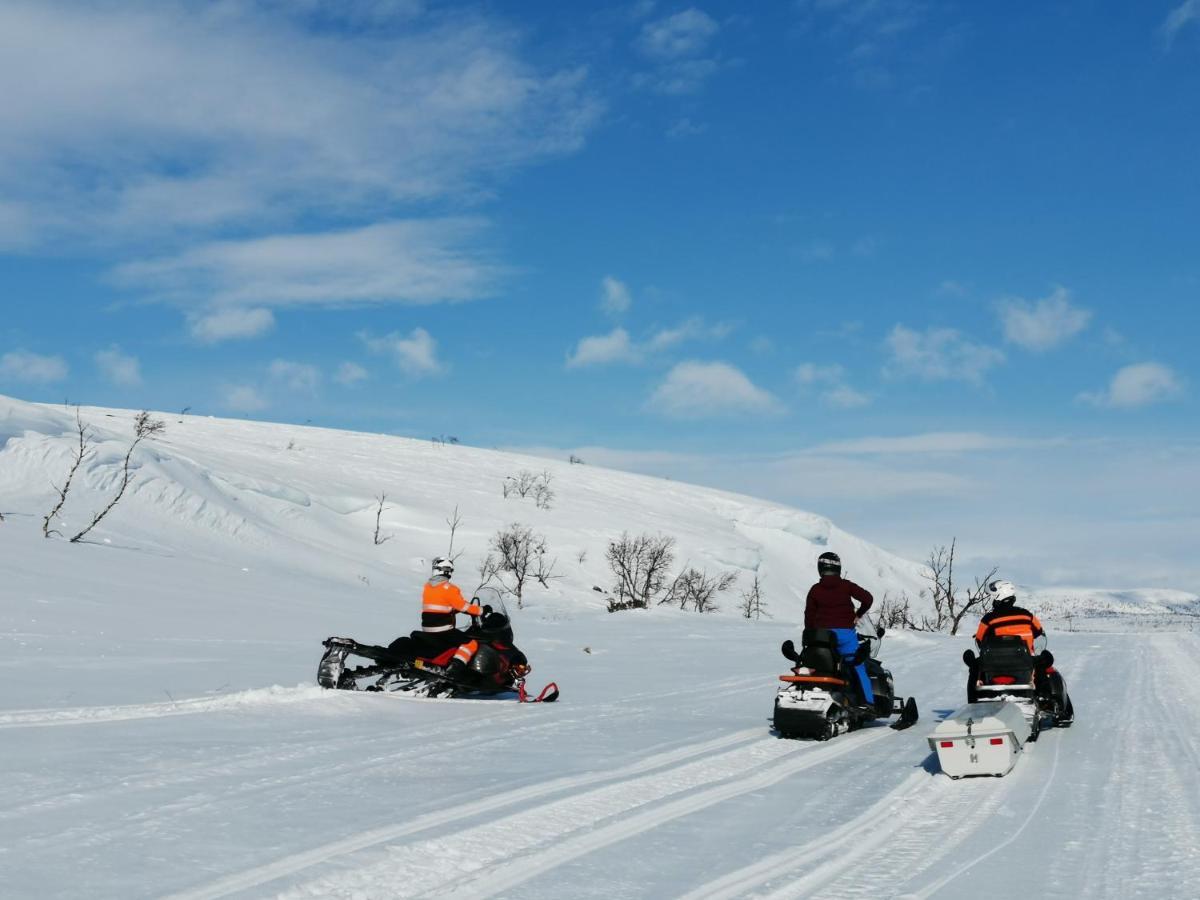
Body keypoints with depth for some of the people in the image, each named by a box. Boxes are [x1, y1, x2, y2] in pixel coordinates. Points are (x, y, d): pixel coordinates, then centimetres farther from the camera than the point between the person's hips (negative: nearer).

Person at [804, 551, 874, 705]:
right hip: (845, 632, -1)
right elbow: (868, 598, -6)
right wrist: (858, 615, 9)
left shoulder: (815, 590, 2)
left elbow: (809, 616, 5)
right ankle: (869, 702, -4)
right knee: (858, 668, 3)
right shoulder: (846, 586, -1)